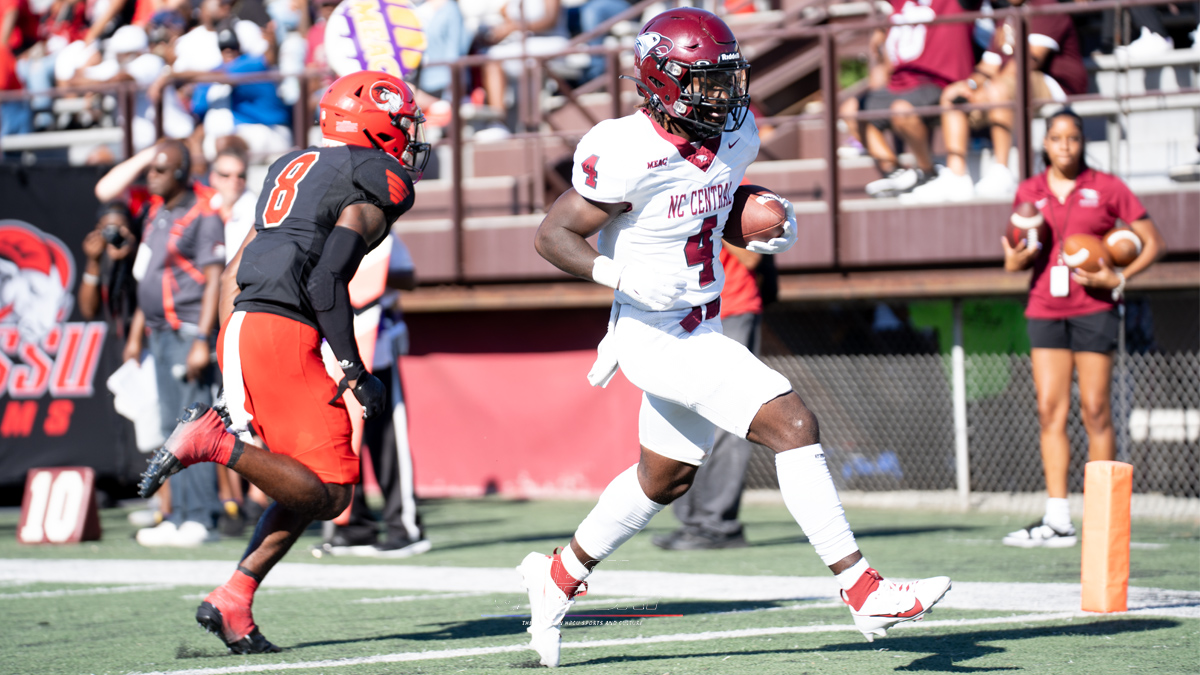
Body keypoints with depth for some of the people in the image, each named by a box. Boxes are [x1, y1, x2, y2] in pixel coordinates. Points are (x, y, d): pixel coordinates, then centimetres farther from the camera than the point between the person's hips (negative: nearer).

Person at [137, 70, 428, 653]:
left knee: (305, 487, 15)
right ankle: (215, 441, -17)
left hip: (241, 325, 9)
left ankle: (233, 603, 5)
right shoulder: (377, 182, -2)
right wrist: (354, 374, -11)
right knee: (328, 493, -6)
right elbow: (326, 282, -14)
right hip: (285, 334, -9)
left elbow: (236, 271, 22)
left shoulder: (295, 168, 24)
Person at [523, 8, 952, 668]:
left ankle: (560, 575, 42)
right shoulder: (630, 156, -23)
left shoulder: (732, 137, 1)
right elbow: (553, 235, -16)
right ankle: (861, 589, -14)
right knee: (793, 426, -17)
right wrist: (624, 275, -28)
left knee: (665, 478, 23)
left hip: (701, 329, 9)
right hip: (657, 337, -9)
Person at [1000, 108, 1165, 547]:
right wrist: (1015, 259, -6)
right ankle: (1057, 520, -4)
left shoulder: (1105, 188, 0)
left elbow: (1153, 243, 2)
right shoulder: (1029, 193, 10)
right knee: (1050, 410, -3)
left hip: (1093, 309, -4)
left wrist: (1119, 279, -12)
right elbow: (1016, 258, 18)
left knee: (1095, 412, -5)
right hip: (1044, 309, 4)